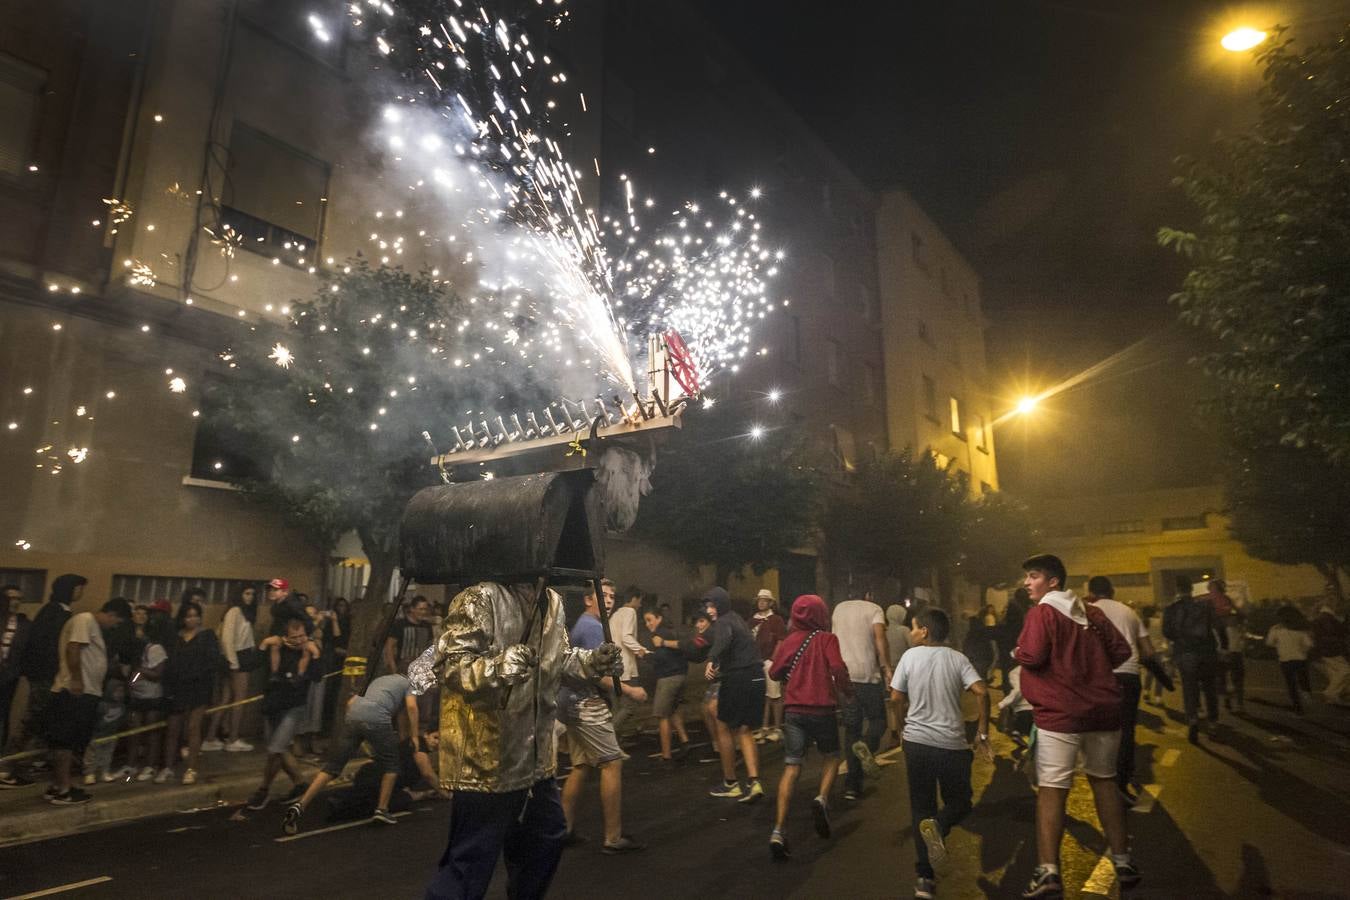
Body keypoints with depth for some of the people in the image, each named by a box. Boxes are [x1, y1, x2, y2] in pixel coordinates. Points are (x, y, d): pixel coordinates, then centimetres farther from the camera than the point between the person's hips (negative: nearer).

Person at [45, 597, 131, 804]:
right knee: (65, 741, -5)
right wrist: (76, 680, -22)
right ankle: (62, 790, -2)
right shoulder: (85, 620, -10)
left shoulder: (94, 625, 20)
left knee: (69, 742, 13)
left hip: (85, 693, 10)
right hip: (75, 692, -10)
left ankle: (58, 786, 20)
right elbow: (72, 649, -21)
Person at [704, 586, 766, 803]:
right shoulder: (738, 620, 18)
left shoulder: (722, 622, -10)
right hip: (756, 679, 8)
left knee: (724, 729, 10)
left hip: (737, 680, -8)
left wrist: (711, 660, -40)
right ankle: (754, 783, 1)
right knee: (744, 732, 14)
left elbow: (724, 639, -34)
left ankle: (731, 784, 17)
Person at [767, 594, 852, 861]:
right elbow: (838, 668, -18)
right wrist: (847, 689, 0)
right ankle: (822, 798, -5)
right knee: (831, 757, 22)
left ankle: (778, 830, -9)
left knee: (791, 767, 2)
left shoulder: (789, 641, 4)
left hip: (795, 711, 2)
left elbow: (774, 673, 5)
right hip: (822, 709, -2)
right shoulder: (827, 639, -4)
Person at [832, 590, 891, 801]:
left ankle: (852, 785, 6)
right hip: (868, 674, -4)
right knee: (877, 719, 12)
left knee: (851, 727, 9)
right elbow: (880, 637, -15)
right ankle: (866, 745, -21)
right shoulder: (874, 609, 0)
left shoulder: (838, 609, 15)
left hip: (843, 675, 4)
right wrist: (886, 668, -14)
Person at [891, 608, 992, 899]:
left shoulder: (911, 656, -2)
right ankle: (939, 825, -14)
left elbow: (897, 698, 2)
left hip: (917, 741, 0)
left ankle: (924, 877, 7)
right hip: (952, 743, 0)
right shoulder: (957, 658, 0)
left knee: (921, 807, 12)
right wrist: (982, 734, -2)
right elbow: (981, 692, -11)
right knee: (960, 803, 18)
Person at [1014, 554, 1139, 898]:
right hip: (1103, 710, 6)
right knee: (1104, 781, 21)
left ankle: (1049, 871, -7)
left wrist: (1017, 652, 0)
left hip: (1059, 713, -6)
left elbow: (1032, 657, -20)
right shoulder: (1092, 612, 9)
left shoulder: (1042, 612, -10)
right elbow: (1121, 650, 11)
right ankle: (1122, 860, 27)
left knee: (1051, 789, -3)